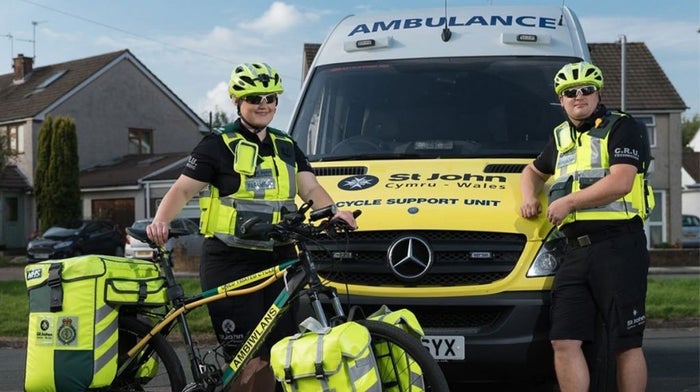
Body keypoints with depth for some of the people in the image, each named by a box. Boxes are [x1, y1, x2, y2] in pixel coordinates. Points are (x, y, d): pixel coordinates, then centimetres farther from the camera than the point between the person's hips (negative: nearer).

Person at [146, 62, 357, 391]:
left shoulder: (287, 147, 16)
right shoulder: (218, 146, -1)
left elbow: (310, 189, 8)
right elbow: (182, 190, -5)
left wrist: (332, 212, -12)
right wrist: (160, 221, -24)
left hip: (278, 261, 5)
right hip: (231, 263, -5)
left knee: (273, 354, 8)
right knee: (249, 358, -9)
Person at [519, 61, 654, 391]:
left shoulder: (622, 128, 1)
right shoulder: (561, 137, 23)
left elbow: (621, 181, -14)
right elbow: (533, 172, 39)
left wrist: (568, 201, -10)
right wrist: (529, 197, 16)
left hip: (618, 245, -6)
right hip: (575, 250, 6)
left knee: (626, 344, -3)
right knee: (564, 342, -2)